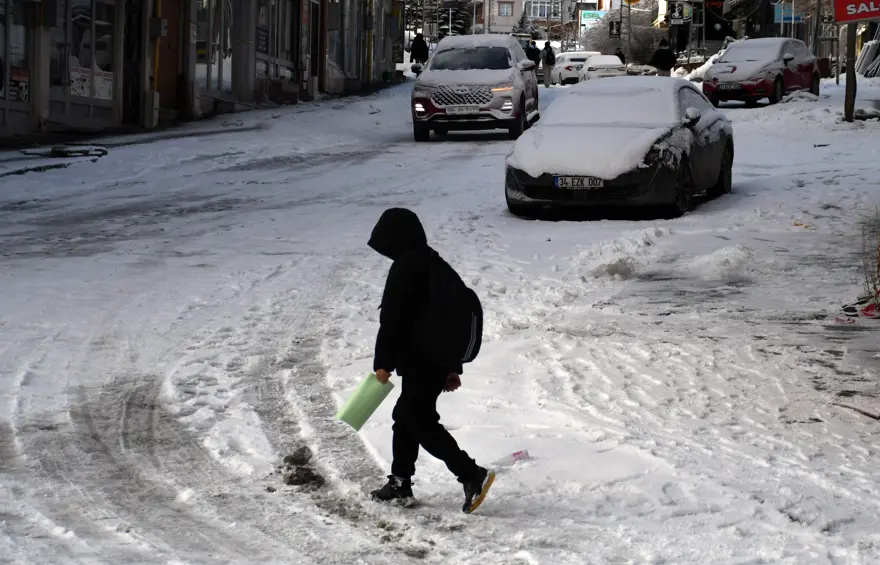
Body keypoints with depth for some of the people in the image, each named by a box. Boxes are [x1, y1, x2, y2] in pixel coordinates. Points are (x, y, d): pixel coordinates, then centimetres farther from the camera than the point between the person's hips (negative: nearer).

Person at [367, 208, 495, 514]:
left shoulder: (404, 269, -14)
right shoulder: (436, 265, 16)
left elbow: (392, 320, -18)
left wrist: (383, 362, -11)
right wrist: (453, 367, 22)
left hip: (420, 363, -10)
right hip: (441, 361, 10)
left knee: (421, 423, -6)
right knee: (404, 417, 18)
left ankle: (473, 475, -13)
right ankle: (400, 484, 23)